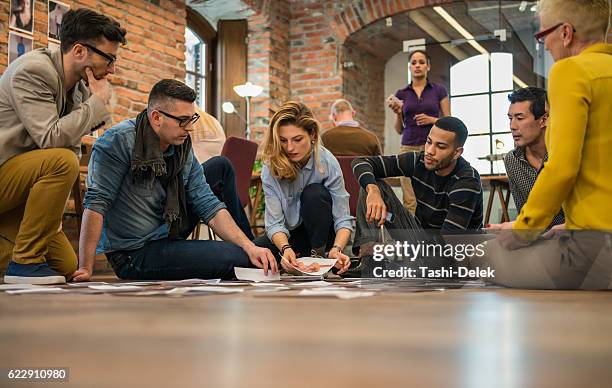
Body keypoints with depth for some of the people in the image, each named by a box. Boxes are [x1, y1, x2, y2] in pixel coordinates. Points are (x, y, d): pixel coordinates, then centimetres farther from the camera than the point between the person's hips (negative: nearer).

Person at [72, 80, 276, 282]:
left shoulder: (183, 150, -2)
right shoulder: (119, 140, -22)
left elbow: (209, 207, -4)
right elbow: (97, 202, -26)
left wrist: (249, 246, -16)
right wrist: (85, 269, -29)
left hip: (166, 237, 7)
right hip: (133, 256, -7)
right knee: (236, 256, -21)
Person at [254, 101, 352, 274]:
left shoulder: (328, 163, -22)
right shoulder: (271, 169, -19)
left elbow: (343, 219, -21)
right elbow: (274, 222, -22)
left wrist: (337, 249, -40)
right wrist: (285, 248, -43)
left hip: (321, 233, -1)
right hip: (289, 235, 1)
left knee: (314, 193, -31)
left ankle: (319, 255, -13)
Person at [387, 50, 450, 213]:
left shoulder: (439, 90, 7)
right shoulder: (401, 94, 12)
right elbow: (399, 130, 14)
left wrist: (432, 120, -10)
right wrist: (398, 114, -4)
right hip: (409, 149, 2)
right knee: (411, 202, -6)